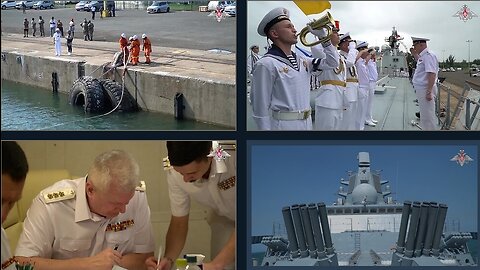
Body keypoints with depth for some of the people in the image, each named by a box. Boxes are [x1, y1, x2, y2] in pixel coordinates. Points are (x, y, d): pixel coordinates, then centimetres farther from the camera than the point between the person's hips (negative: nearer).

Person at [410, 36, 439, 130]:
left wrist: (429, 92, -30)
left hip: (425, 90, -10)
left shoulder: (428, 56, -18)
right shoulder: (422, 56, 13)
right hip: (421, 90, 10)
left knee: (428, 117, -5)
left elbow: (432, 74, -26)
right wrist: (415, 54, 24)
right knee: (424, 116, 18)